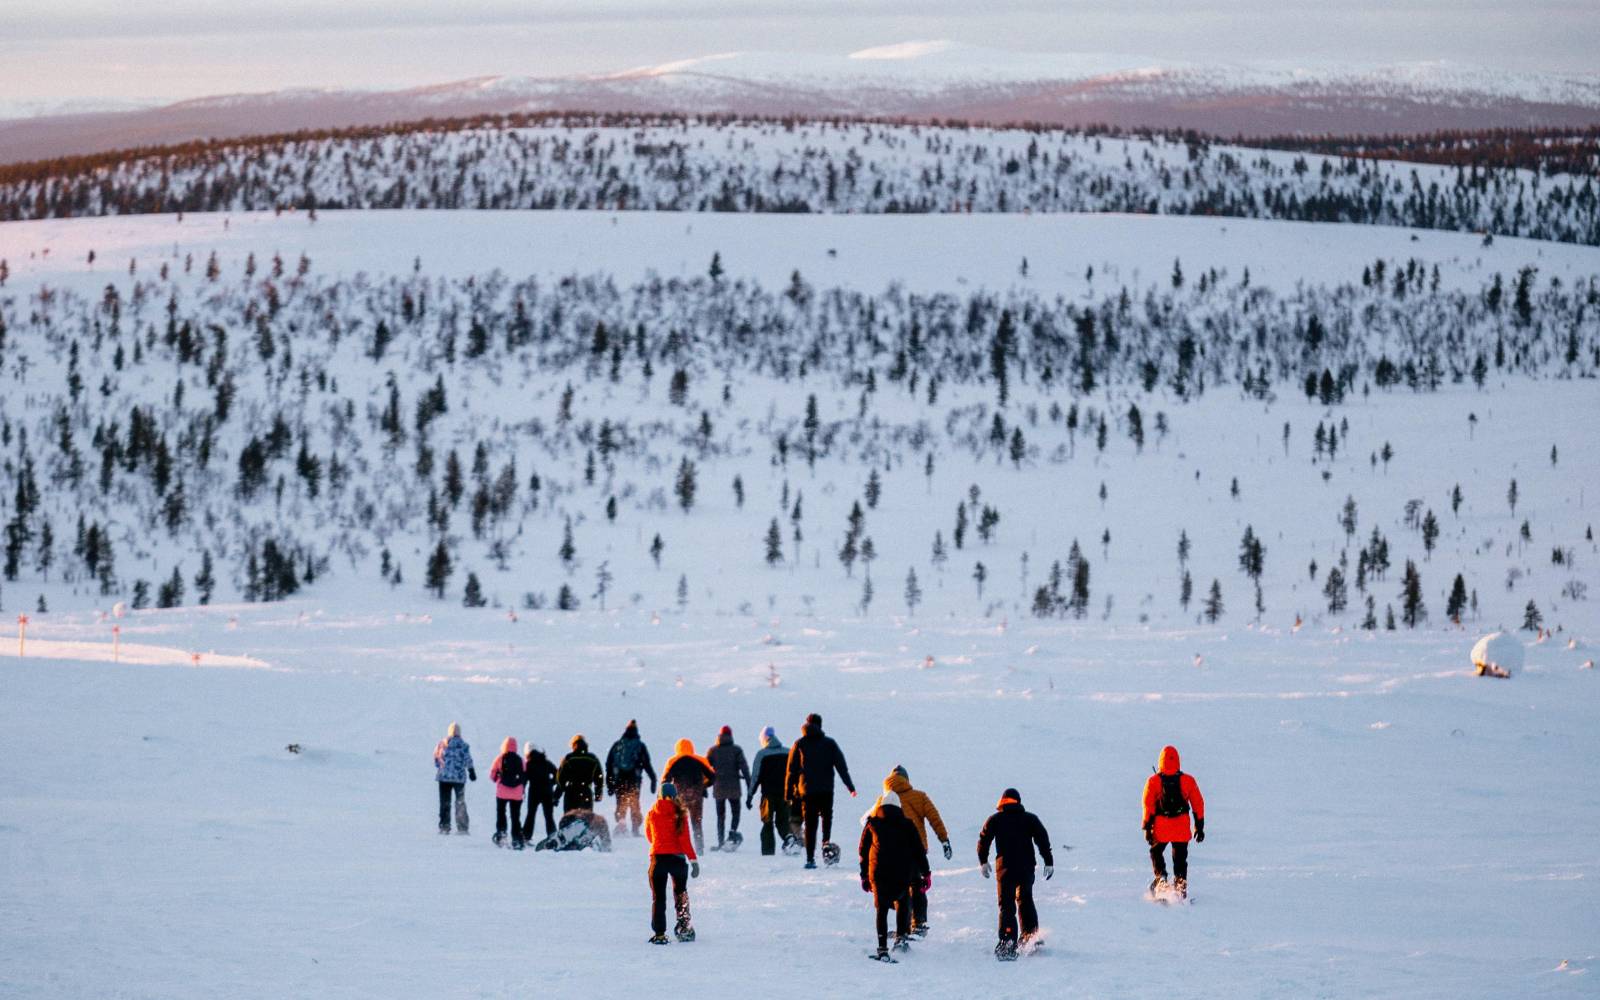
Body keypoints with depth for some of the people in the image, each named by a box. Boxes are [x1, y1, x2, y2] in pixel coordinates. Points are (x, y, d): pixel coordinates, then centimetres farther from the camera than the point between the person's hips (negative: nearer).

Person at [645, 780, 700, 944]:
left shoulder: (652, 814, 0)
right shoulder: (679, 814, -7)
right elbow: (685, 839, -11)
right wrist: (693, 860, -8)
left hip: (658, 857, 1)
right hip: (677, 857, -1)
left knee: (658, 897, 7)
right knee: (681, 893, 20)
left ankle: (659, 934, 0)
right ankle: (683, 926, 10)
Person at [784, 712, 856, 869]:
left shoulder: (799, 744, 4)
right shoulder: (829, 743, 4)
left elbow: (791, 770, 3)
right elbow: (842, 766, 3)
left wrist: (789, 792, 7)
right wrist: (850, 786, 6)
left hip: (807, 790, 0)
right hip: (826, 790, 0)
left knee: (810, 824, 3)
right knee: (826, 817, 18)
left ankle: (810, 858, -2)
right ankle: (826, 843, -8)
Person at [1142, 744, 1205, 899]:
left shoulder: (1153, 781, -5)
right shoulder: (1187, 780, -1)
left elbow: (1148, 805, -7)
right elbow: (1198, 804, 2)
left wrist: (1147, 828, -2)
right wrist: (1199, 826, 10)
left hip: (1161, 825, -1)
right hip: (1182, 826, 1)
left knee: (1156, 852, 20)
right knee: (1180, 858, 12)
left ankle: (1161, 878, 2)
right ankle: (1180, 885, 7)